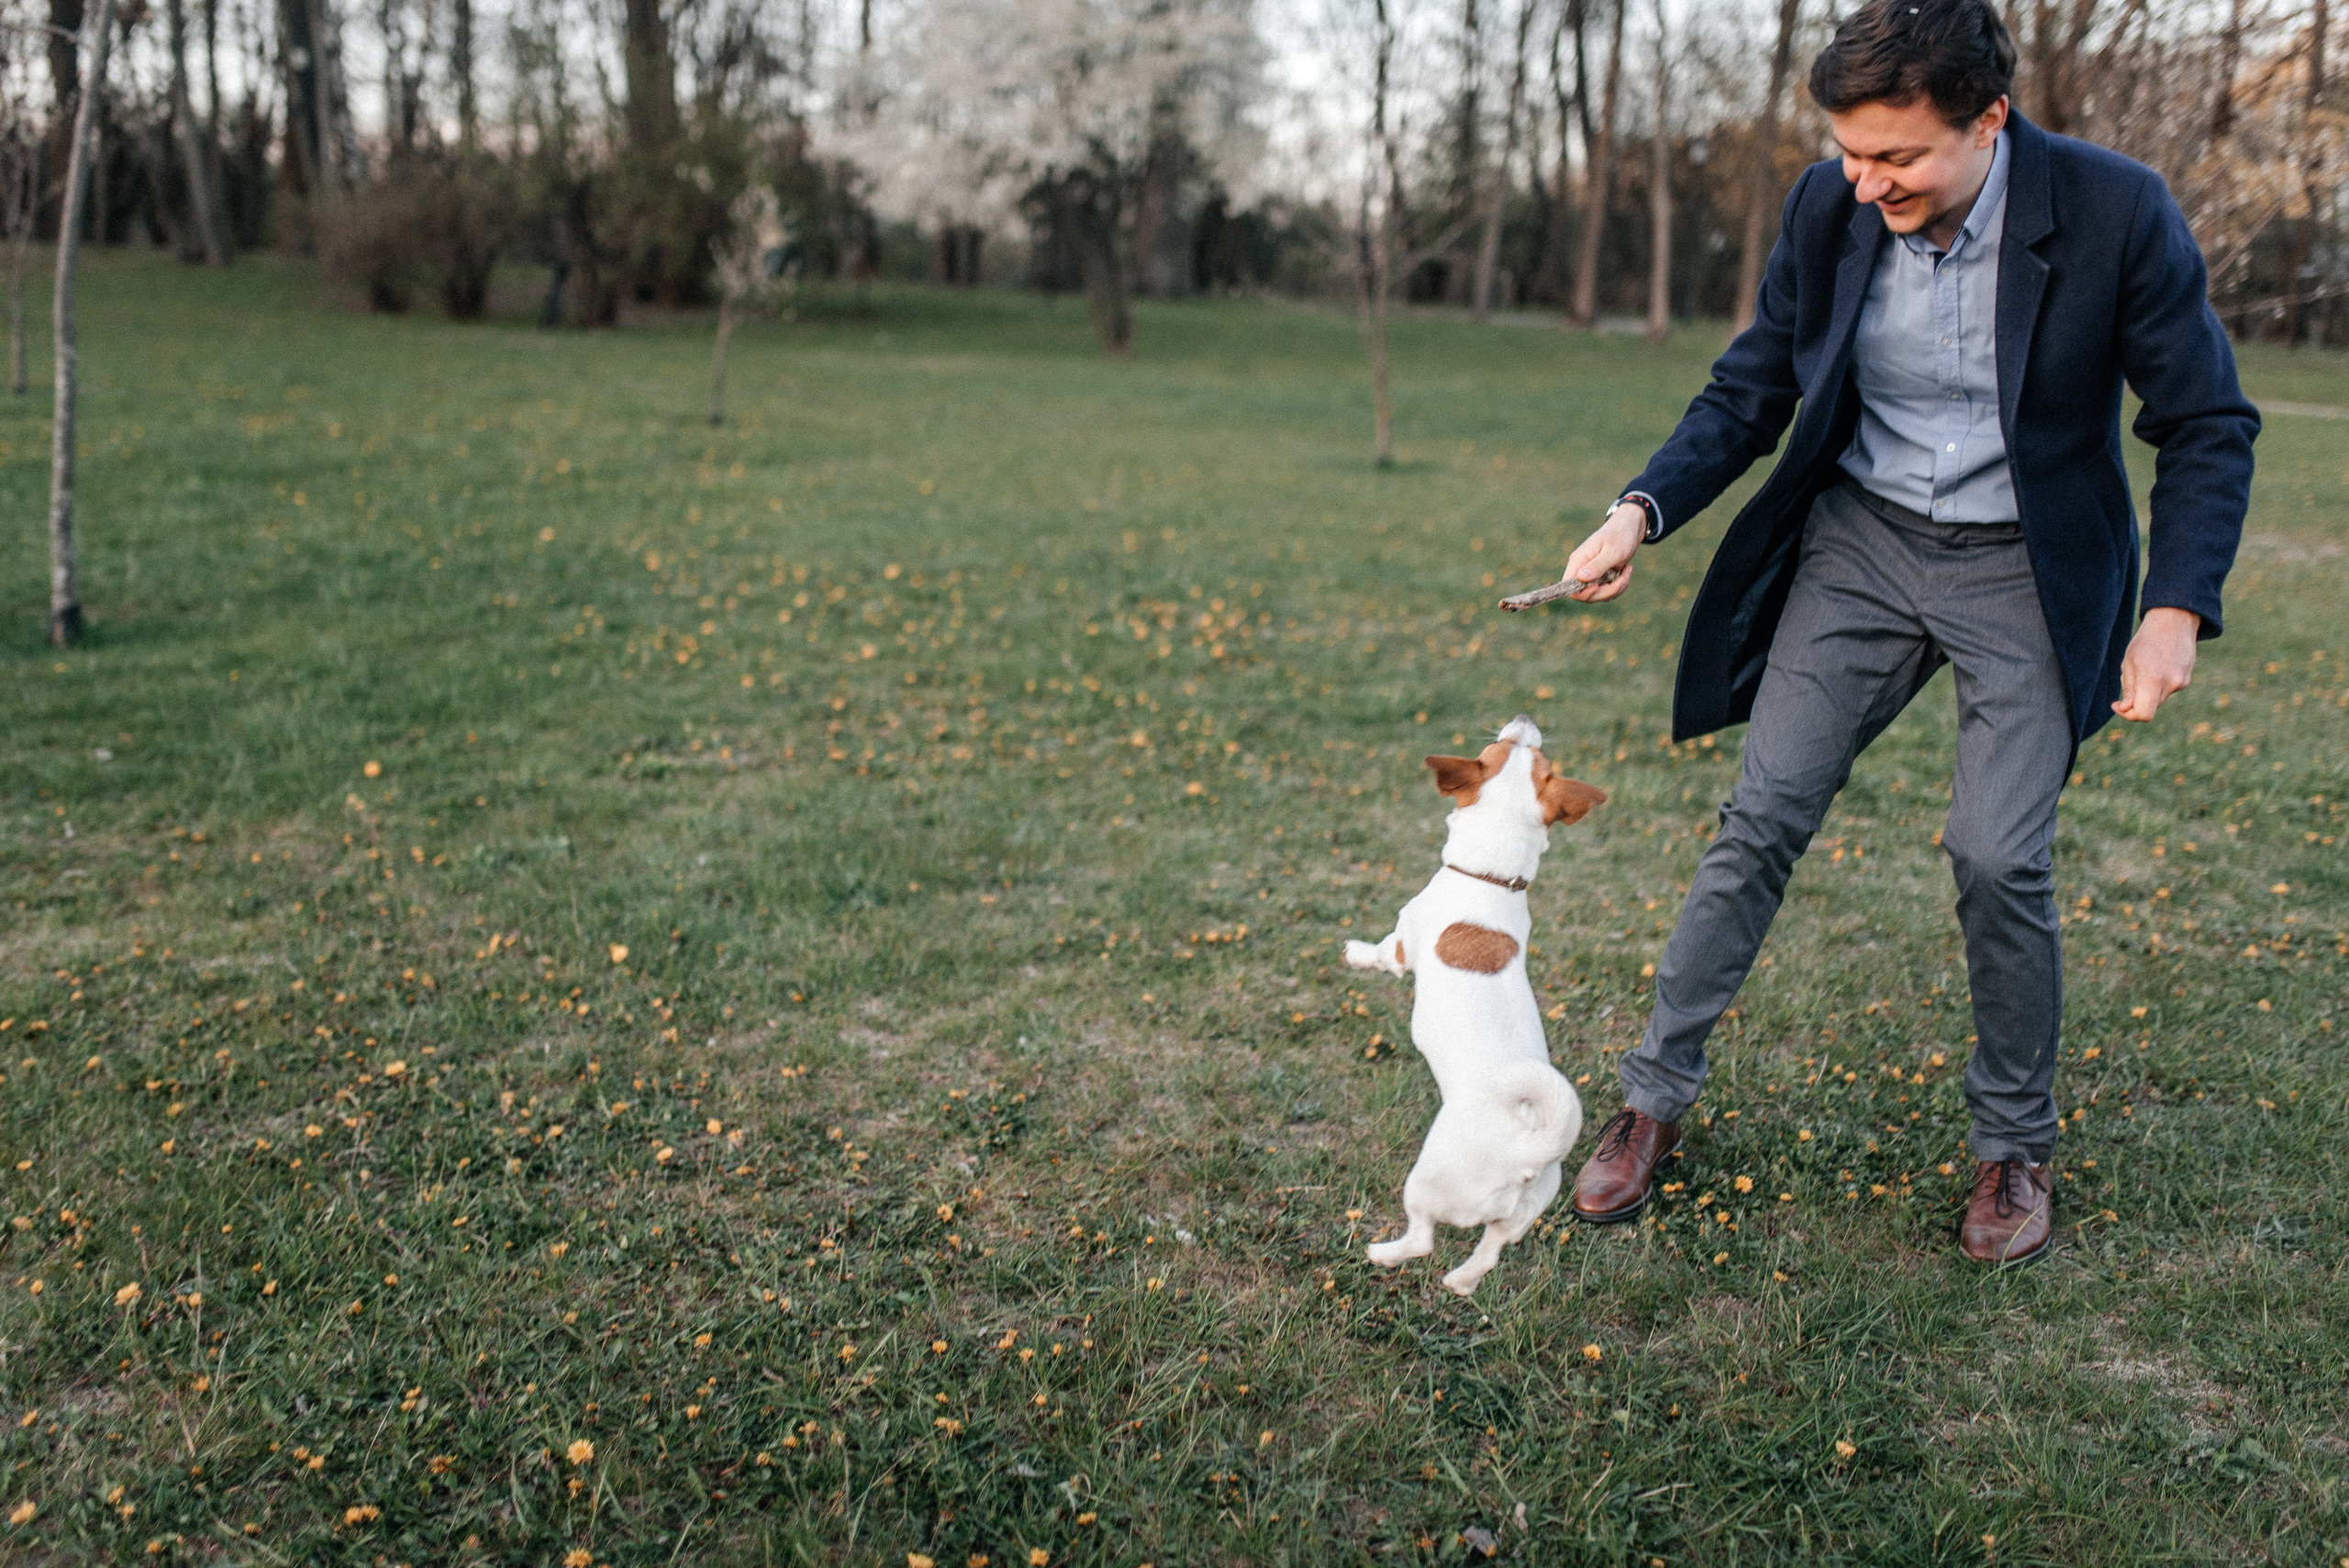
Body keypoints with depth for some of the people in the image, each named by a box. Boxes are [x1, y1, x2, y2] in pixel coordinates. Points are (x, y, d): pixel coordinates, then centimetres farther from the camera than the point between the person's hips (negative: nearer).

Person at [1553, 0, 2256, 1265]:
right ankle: (1655, 1094, 13)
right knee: (1761, 817, -1)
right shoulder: (1828, 210, -9)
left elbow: (2207, 427, -11)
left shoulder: (2115, 212, -18)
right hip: (1858, 543, 3)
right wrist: (1642, 512, -14)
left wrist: (2176, 609, -22)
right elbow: (1752, 389, 1)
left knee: (1998, 856, -8)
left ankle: (2016, 1142, 16)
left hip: (2026, 570, -2)